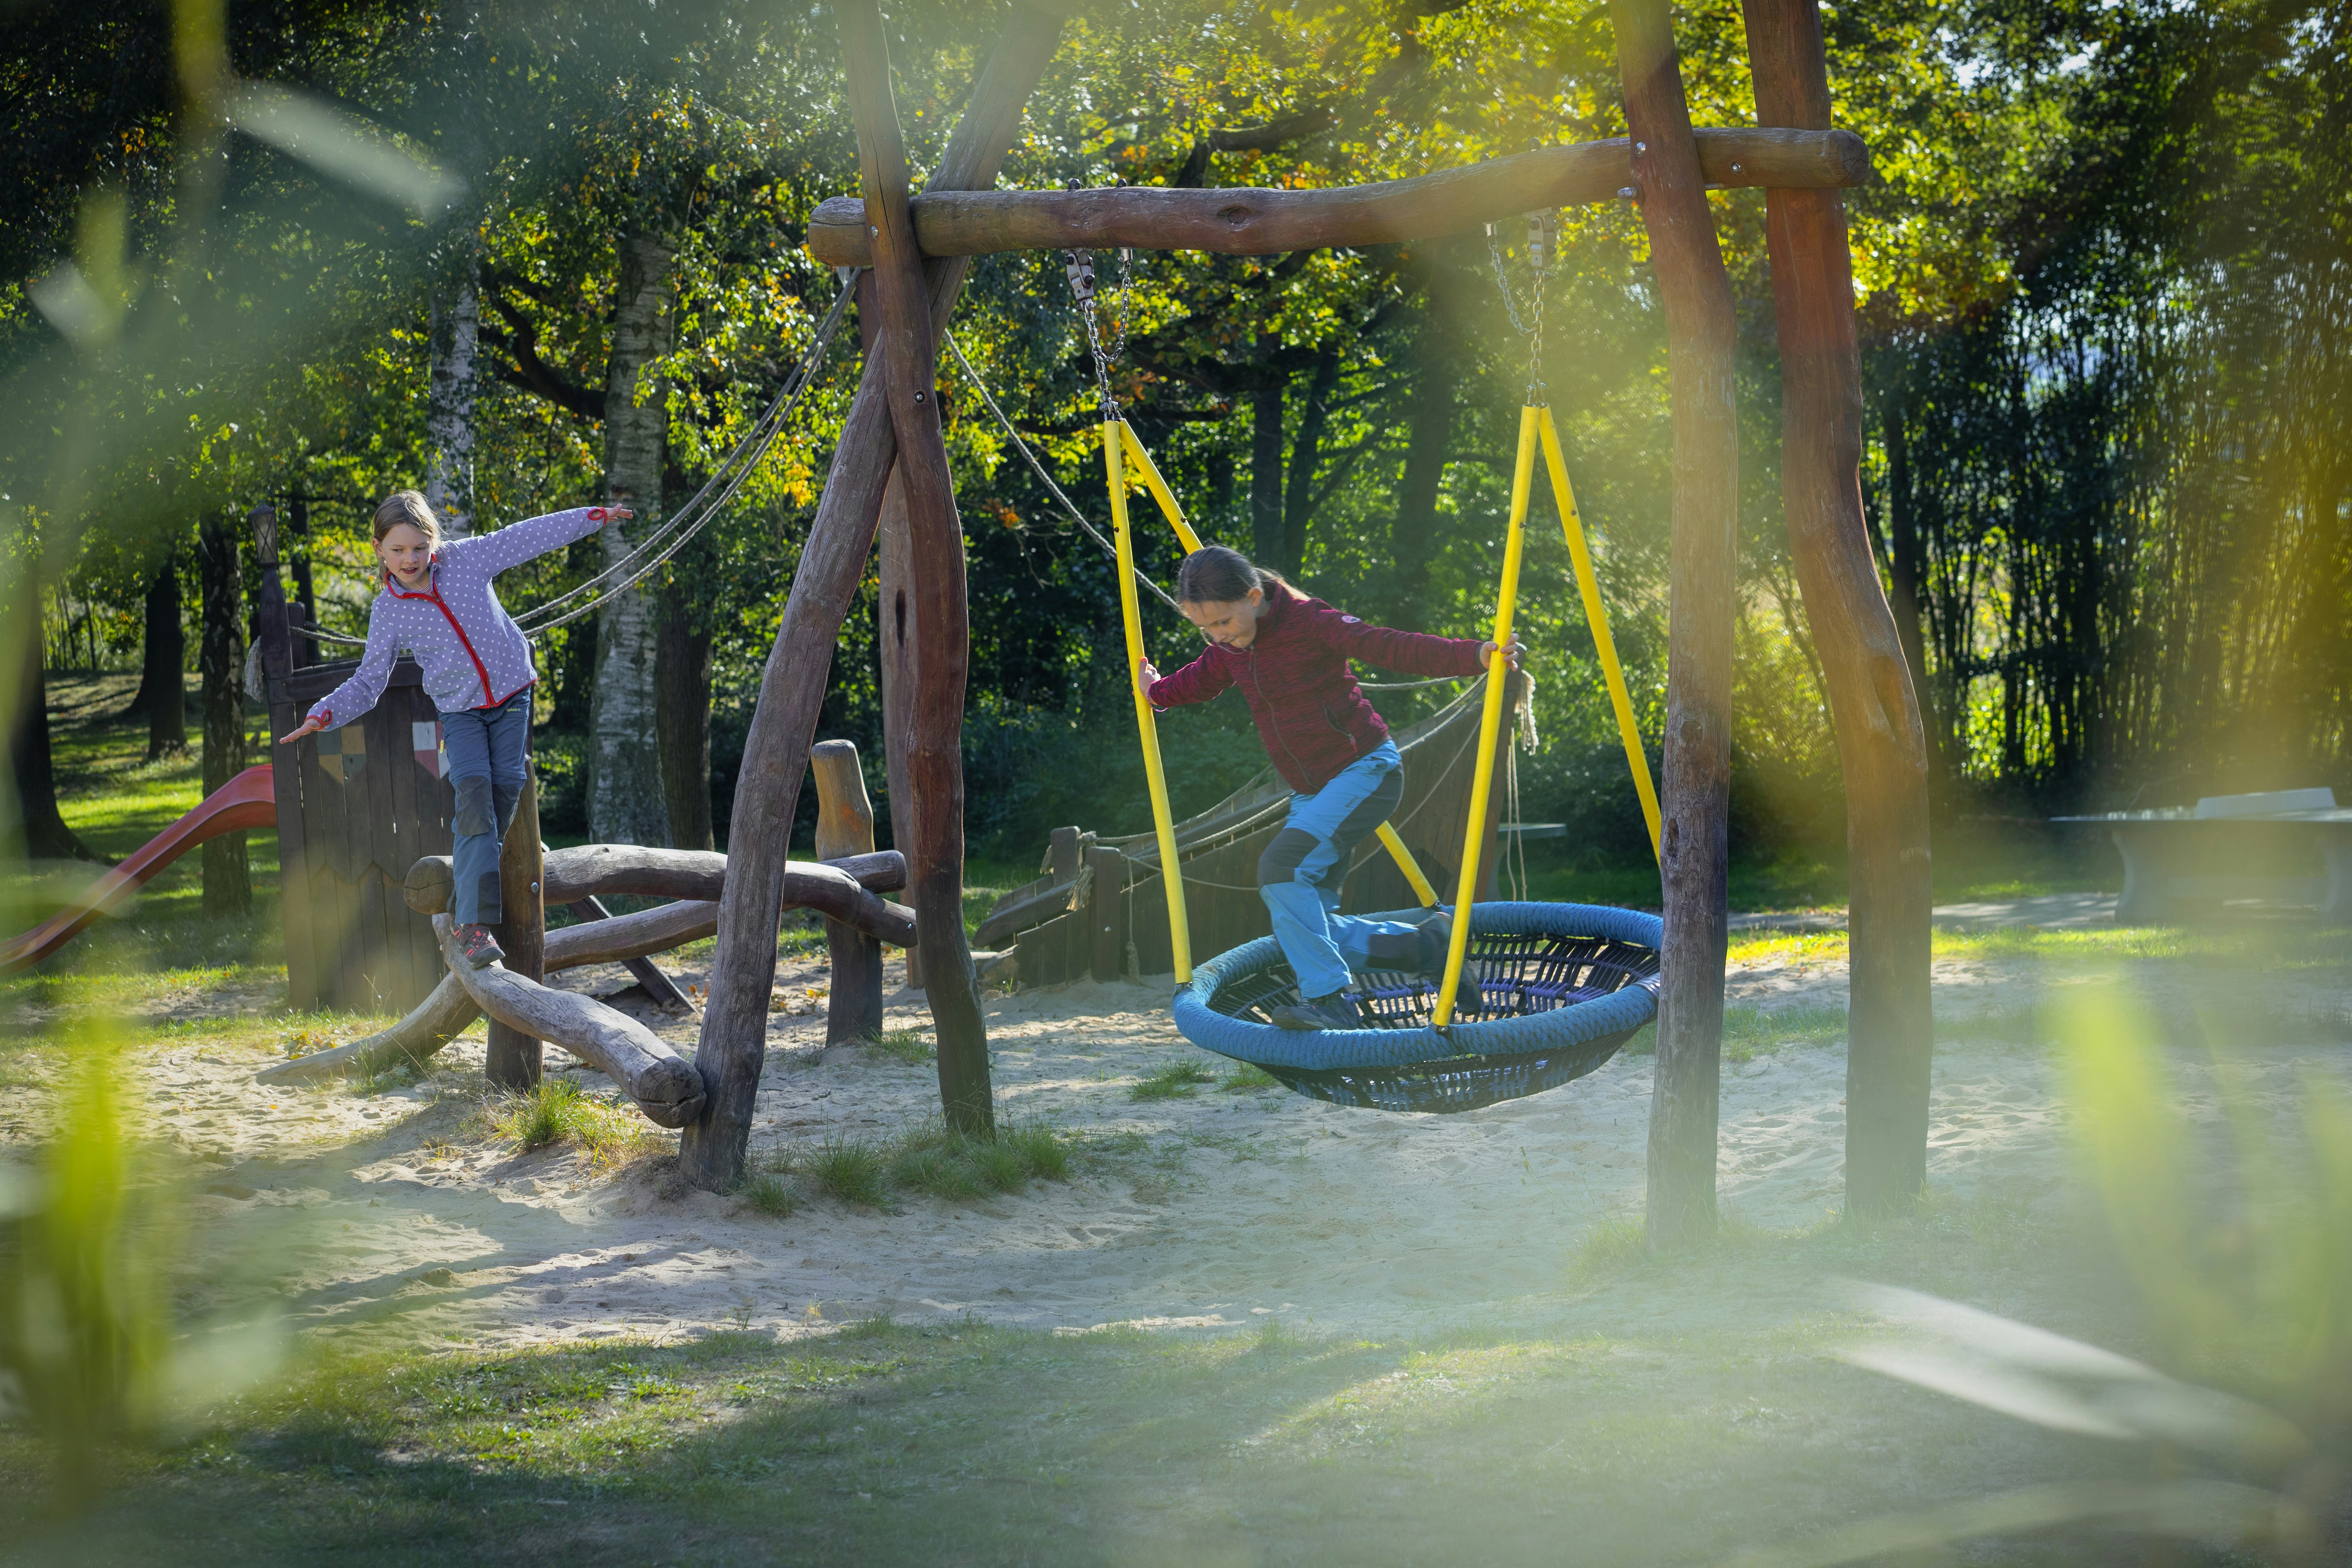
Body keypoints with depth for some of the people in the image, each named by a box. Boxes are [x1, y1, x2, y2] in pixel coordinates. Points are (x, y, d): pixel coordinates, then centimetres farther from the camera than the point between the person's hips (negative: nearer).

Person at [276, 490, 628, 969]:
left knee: (506, 786, -4)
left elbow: (529, 537, 1)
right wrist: (324, 715, -15)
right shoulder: (388, 612, -5)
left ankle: (464, 898, 13)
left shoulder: (465, 559, -6)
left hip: (512, 695, 2)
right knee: (474, 792, -19)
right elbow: (368, 682, 0)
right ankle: (474, 925, -25)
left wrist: (594, 516, 3)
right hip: (461, 711, -2)